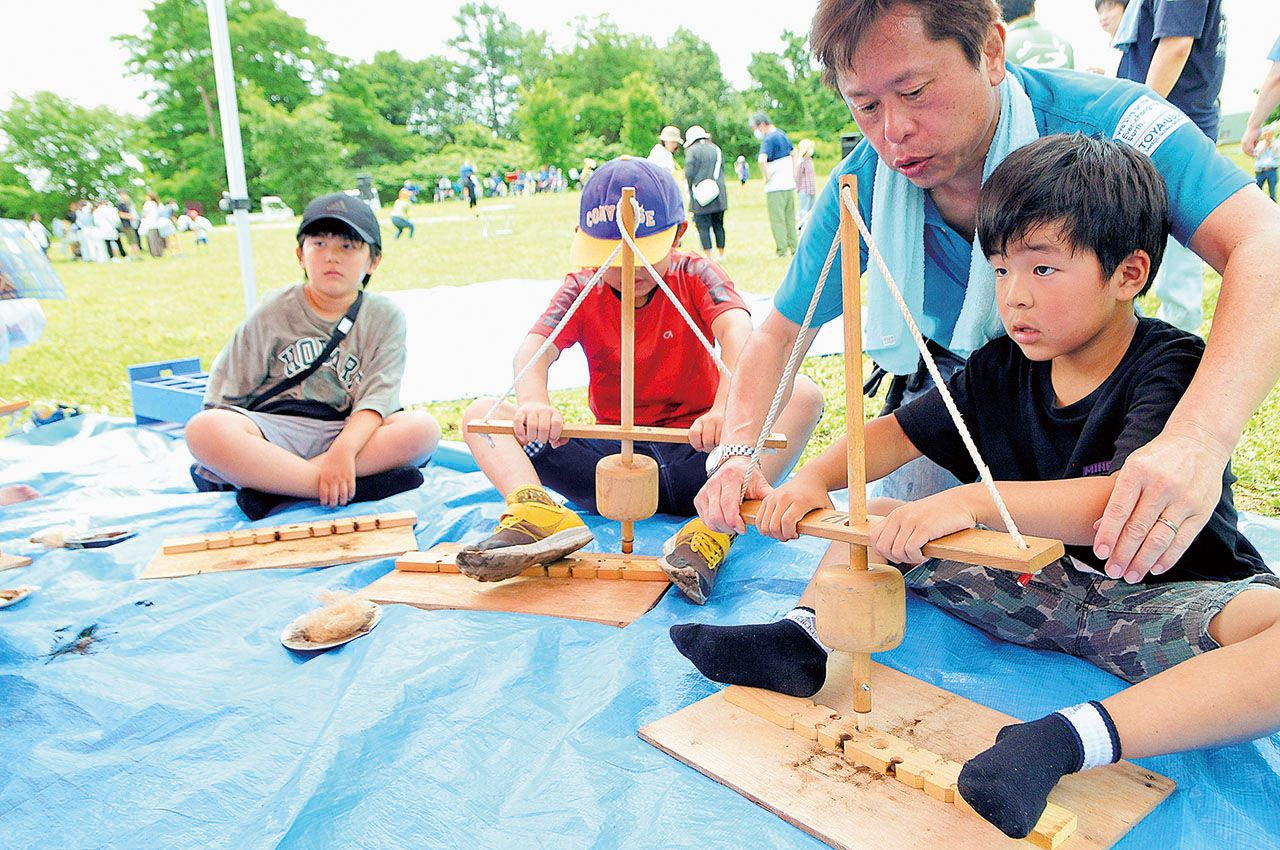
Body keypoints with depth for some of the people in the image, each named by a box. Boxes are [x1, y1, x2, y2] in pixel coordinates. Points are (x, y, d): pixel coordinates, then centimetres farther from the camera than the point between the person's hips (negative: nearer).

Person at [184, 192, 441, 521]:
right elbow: (227, 392, 8)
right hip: (273, 432, 0)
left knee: (423, 428, -28)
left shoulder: (385, 317, 4)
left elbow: (378, 396, -10)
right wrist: (216, 455, -5)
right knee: (203, 428, -31)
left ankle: (274, 486, -27)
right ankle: (354, 487, -32)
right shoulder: (273, 313, 5)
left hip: (351, 432, 0)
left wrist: (344, 450, -28)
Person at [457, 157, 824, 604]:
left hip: (693, 454, -1)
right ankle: (540, 515, -40)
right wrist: (533, 401, -43)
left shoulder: (697, 277, -1)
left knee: (802, 395, -25)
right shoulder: (581, 291, 4)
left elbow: (737, 334, -24)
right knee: (482, 414, -11)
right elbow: (533, 349, -17)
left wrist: (726, 410, -46)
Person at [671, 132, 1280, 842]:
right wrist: (813, 479, -14)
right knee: (880, 519, 2)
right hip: (1041, 581, 5)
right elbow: (898, 431, 5)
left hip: (1161, 593, -5)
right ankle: (805, 638, -22)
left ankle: (1066, 741, -45)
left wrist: (973, 500, -44)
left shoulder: (1172, 367, -17)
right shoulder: (1004, 370, 1)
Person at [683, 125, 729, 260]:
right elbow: (722, 169, 13)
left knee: (703, 226, -2)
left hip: (701, 194, -6)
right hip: (719, 195, 6)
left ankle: (708, 255, -6)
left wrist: (692, 187, 5)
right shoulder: (716, 149, 12)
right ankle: (721, 254, 18)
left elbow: (689, 173, -11)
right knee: (718, 225, 14)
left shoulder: (692, 151, -7)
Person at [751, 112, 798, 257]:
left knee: (777, 219, -2)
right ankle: (794, 248, 19)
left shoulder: (769, 139, -15)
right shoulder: (782, 134, 13)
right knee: (790, 218, 14)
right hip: (789, 184, 8)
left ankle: (781, 251, 0)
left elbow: (762, 160, -33)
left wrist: (766, 177, -19)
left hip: (775, 186, -8)